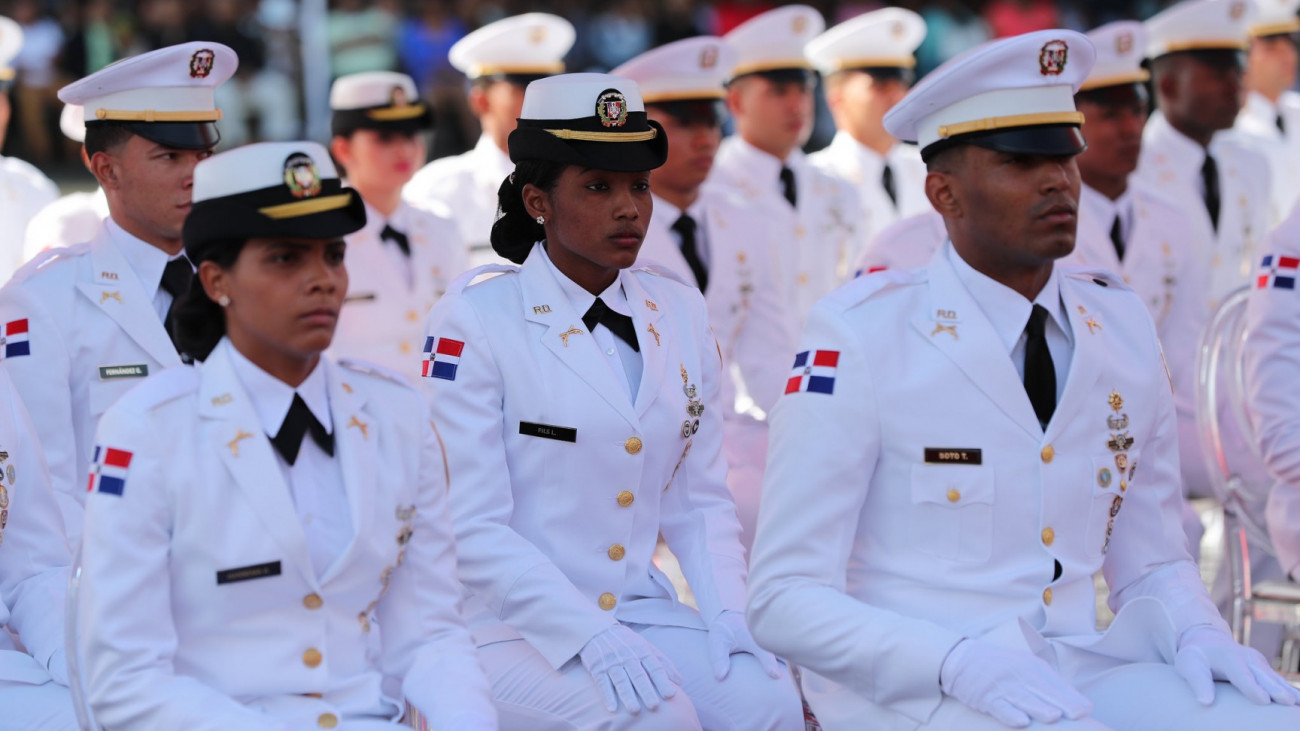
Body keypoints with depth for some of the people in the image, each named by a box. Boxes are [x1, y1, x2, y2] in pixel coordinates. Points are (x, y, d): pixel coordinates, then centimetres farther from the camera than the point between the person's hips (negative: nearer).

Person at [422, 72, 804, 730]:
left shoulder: (678, 312, 10)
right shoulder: (475, 317, -6)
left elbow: (699, 500, 13)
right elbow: (472, 527, -12)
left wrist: (728, 615, -6)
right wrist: (590, 639, -22)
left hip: (643, 614, 5)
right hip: (510, 627, -5)